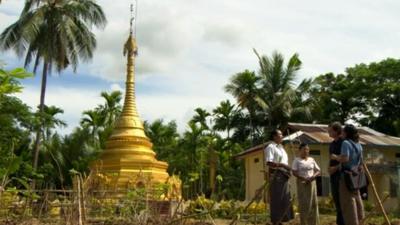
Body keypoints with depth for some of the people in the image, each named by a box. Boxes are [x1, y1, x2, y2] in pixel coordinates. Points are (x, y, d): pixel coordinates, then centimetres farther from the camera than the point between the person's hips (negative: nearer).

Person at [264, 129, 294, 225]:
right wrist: (282, 165, -22)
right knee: (276, 199, -5)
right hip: (276, 175, -9)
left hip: (283, 175, 9)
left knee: (285, 199, 11)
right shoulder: (270, 147, -7)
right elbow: (269, 163, -18)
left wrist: (288, 169, 6)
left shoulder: (281, 147, 20)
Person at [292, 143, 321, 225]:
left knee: (313, 203, 2)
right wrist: (304, 179, -20)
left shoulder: (311, 159, 11)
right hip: (302, 184, -4)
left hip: (312, 183, 4)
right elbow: (294, 172, -10)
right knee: (303, 204, -6)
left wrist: (313, 176, -10)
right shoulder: (297, 160, 0)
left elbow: (318, 171, 11)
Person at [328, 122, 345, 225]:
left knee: (341, 201, -6)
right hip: (333, 175, 8)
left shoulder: (344, 142, -10)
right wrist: (329, 168, 7)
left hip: (341, 175, -8)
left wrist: (336, 167, -17)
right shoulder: (332, 144, 15)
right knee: (336, 200, 11)